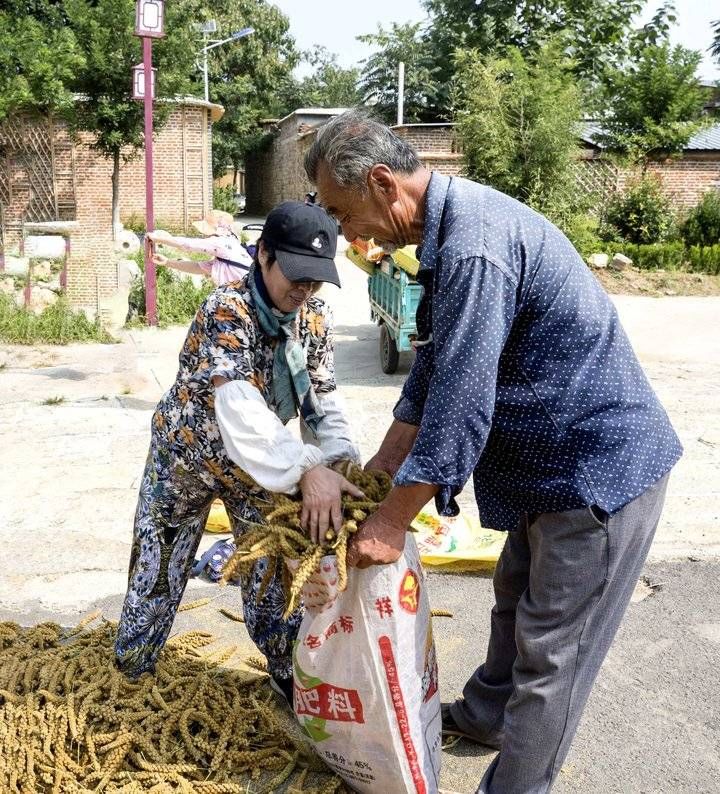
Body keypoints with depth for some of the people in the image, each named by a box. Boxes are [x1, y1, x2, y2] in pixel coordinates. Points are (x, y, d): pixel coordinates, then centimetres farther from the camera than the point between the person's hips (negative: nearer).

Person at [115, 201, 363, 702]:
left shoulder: (316, 318, -13)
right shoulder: (227, 310, -33)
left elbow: (322, 399, -12)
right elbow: (239, 408, -48)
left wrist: (342, 459, -31)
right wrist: (306, 469, -60)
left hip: (258, 461, 4)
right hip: (188, 451, -4)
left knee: (274, 566, 9)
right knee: (159, 562, 10)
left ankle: (290, 674, 29)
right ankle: (130, 670, 33)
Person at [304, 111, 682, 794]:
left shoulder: (473, 247, -28)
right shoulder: (451, 228, 6)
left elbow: (459, 406, -27)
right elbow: (436, 365, 13)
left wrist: (393, 520, -16)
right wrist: (383, 463, 15)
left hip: (599, 467, -10)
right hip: (554, 458, 10)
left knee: (552, 648, 4)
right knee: (518, 601, 26)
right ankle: (486, 715, 47)